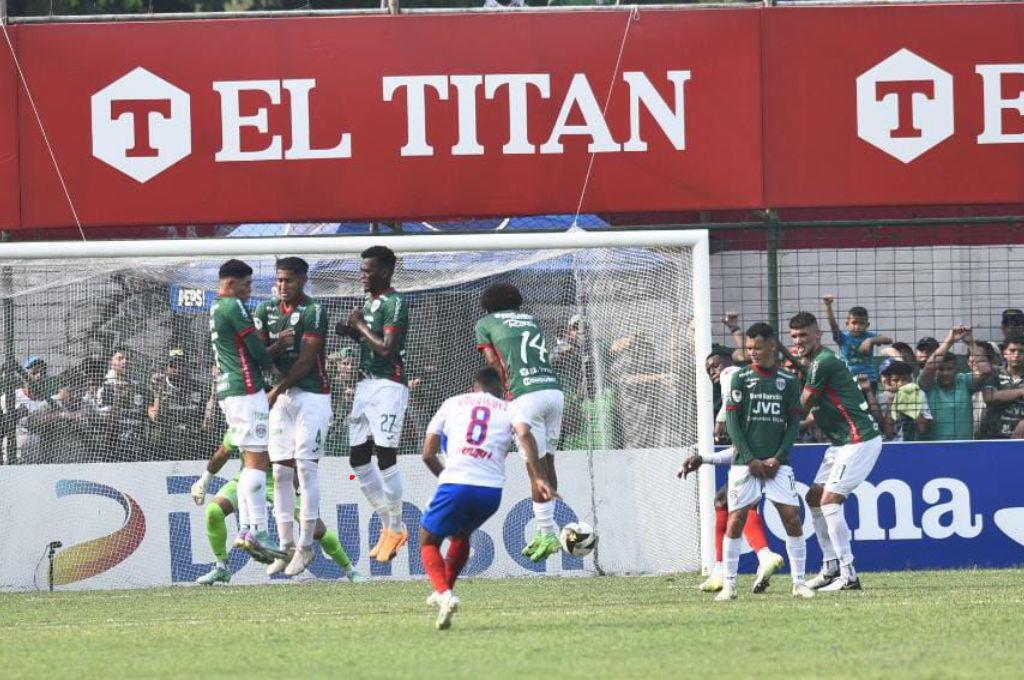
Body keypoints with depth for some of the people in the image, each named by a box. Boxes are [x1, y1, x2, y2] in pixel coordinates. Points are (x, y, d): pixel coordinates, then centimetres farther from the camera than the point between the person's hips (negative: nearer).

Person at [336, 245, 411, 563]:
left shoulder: (395, 303, -12)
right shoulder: (369, 302, 17)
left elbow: (387, 349, -20)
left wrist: (361, 325, -10)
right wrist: (351, 331, 7)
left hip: (388, 385, -10)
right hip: (366, 383, 10)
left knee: (385, 456, -10)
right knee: (359, 459, 7)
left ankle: (396, 528, 1)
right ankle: (388, 525, 15)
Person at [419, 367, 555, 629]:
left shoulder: (452, 404, 18)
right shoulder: (510, 409, 17)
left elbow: (427, 455, 14)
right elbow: (526, 436, -6)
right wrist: (538, 478, -10)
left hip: (455, 483, -2)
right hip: (492, 490, 2)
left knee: (428, 541, 15)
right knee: (461, 534, 33)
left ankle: (444, 593, -11)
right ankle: (445, 591, 39)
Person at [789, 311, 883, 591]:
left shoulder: (822, 363, -16)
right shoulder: (815, 362, 15)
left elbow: (802, 407, -11)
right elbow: (816, 411, 17)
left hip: (859, 440, -11)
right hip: (841, 442, 11)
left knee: (829, 500, -15)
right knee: (814, 497, 12)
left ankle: (848, 575, -15)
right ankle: (831, 567, 17)